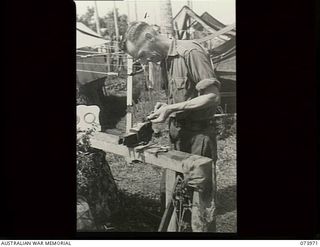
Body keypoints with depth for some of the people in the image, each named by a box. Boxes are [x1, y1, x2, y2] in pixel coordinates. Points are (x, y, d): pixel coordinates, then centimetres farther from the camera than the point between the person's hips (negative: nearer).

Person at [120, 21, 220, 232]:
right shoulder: (165, 61, 10)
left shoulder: (191, 52, -17)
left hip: (198, 133, -8)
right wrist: (165, 106, -2)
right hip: (177, 133, 8)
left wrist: (172, 109, -20)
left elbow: (212, 97, -20)